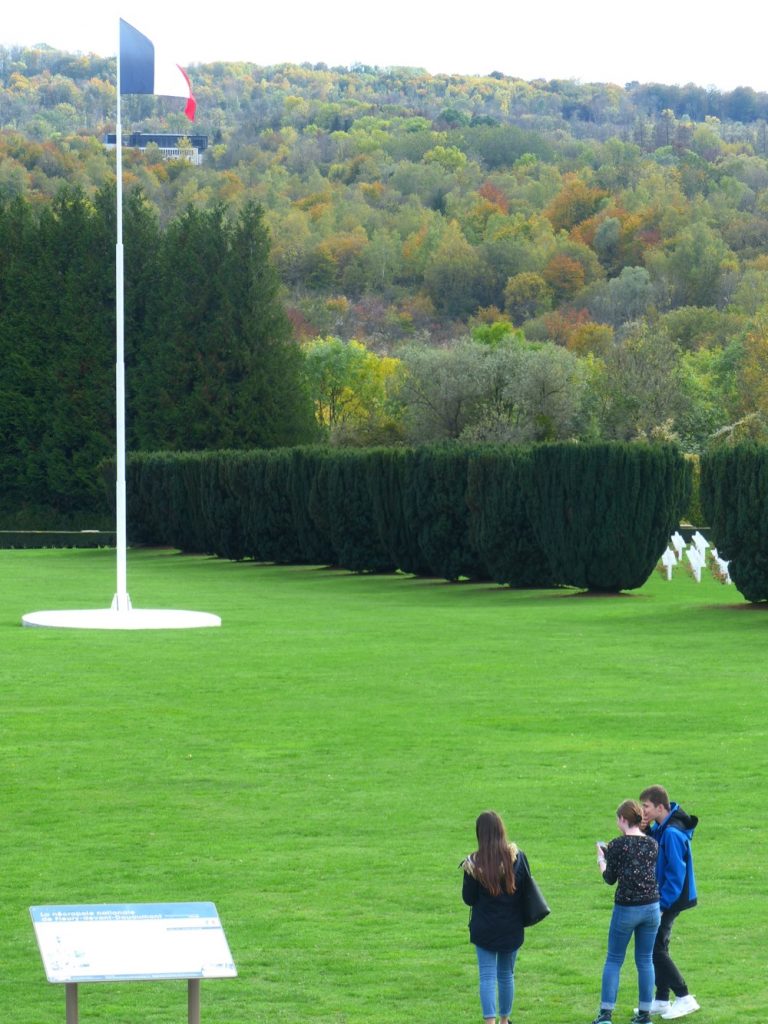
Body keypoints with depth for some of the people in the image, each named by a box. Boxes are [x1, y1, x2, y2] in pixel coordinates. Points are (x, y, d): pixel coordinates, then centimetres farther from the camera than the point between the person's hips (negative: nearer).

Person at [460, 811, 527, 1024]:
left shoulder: (473, 863, -13)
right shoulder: (517, 857, -8)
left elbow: (468, 899, -5)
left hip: (484, 928, -2)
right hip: (512, 927, 2)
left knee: (487, 976, 0)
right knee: (506, 975, 17)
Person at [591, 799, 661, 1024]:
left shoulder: (617, 845, -10)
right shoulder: (652, 844, 4)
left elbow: (610, 878, -3)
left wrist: (601, 859, 16)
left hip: (626, 909, -4)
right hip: (652, 908, 4)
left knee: (614, 960, 6)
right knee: (645, 960, 12)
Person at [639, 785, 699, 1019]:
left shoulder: (671, 833, -23)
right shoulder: (659, 828, 6)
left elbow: (676, 873, -23)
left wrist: (662, 903, -21)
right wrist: (645, 830, -8)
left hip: (670, 899, -10)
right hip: (661, 898, 10)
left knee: (655, 949, -5)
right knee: (657, 947, 15)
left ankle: (684, 998, 0)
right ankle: (661, 1000, 22)